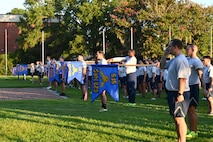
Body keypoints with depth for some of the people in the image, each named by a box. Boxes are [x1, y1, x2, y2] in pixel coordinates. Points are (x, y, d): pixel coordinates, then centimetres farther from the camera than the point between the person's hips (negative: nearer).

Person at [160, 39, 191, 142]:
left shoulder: (180, 60, -18)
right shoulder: (174, 60, 13)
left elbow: (182, 78, -24)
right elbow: (162, 65, 28)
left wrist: (180, 94, -27)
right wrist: (165, 54, 14)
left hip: (178, 94, -10)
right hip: (173, 93, 10)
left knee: (179, 119, -8)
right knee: (177, 119, 17)